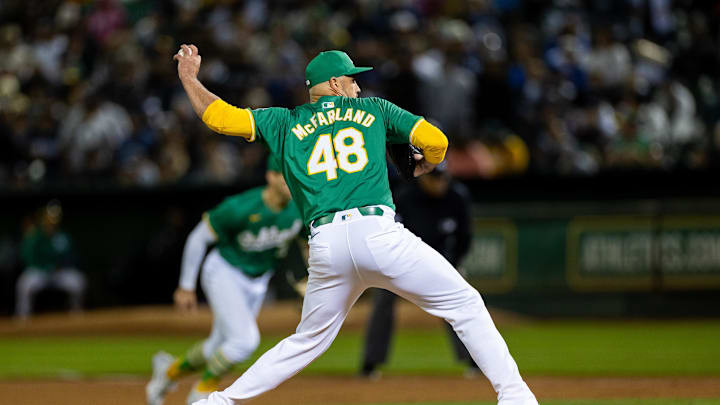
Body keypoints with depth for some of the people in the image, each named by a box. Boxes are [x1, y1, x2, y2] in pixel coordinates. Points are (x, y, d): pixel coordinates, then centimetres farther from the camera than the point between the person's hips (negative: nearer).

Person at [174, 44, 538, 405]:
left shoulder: (285, 123, 20)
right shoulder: (374, 109, 17)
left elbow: (218, 115, 16)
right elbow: (435, 142, 12)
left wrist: (189, 78, 33)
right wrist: (417, 169, 34)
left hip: (326, 245, 3)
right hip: (379, 234, -3)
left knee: (307, 342, 21)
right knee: (466, 305, 6)